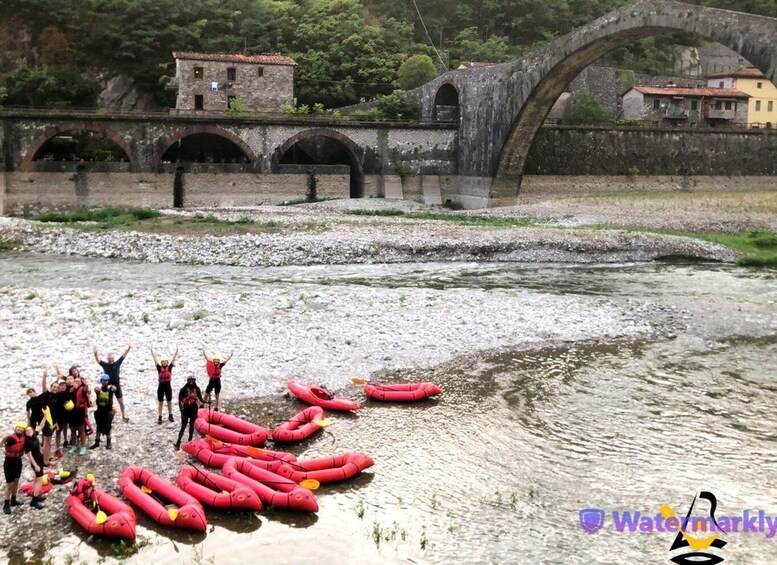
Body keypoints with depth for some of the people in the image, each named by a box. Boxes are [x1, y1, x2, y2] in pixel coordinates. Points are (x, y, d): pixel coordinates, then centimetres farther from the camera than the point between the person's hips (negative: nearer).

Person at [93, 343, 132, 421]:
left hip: (117, 386, 1)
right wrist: (95, 353, -38)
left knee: (121, 402, 8)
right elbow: (98, 360, -19)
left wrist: (128, 348, -22)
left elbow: (123, 355, -10)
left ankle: (124, 415, 22)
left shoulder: (117, 363, -5)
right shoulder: (105, 365, -6)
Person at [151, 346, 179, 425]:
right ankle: (160, 417, 11)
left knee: (169, 401, 12)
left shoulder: (170, 367, -1)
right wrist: (152, 350, -8)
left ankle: (170, 416, 25)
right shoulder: (159, 367, -4)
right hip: (161, 386, -1)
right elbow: (154, 357, -5)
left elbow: (174, 357, -3)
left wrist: (176, 349, -7)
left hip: (168, 386, 1)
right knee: (160, 402, 6)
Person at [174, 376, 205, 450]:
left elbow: (200, 399, 6)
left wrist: (205, 402, -13)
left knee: (192, 425, 13)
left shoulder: (197, 389, 0)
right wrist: (181, 411, -13)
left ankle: (190, 441, 26)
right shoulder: (184, 389, -12)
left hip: (194, 409, 4)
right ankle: (178, 443, 0)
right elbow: (180, 400, -8)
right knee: (183, 427, -5)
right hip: (186, 409, -4)